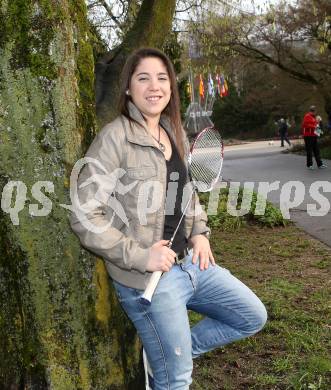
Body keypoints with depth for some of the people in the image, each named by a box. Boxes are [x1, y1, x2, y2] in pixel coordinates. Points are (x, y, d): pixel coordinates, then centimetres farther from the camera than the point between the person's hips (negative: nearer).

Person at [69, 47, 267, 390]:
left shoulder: (175, 132, 7)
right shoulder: (114, 137, -16)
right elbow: (83, 216, -19)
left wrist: (199, 233, 7)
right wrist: (140, 256, -21)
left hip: (190, 260, 8)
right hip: (148, 278, -7)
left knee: (253, 317, 19)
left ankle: (166, 353, 26)